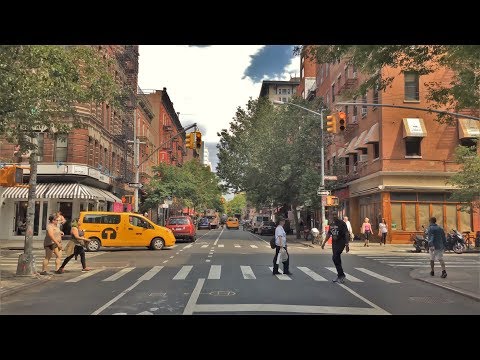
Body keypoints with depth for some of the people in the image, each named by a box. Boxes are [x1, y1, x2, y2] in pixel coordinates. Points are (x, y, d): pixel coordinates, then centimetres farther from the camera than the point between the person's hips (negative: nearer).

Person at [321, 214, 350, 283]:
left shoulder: (342, 223, -10)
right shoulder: (331, 223, 12)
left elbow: (346, 234, -14)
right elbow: (329, 234, 21)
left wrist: (347, 244, -20)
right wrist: (324, 242, 19)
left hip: (341, 242, -7)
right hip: (334, 243, 7)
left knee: (335, 257, -16)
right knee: (337, 259, 9)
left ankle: (341, 275, -6)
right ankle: (340, 276, 20)